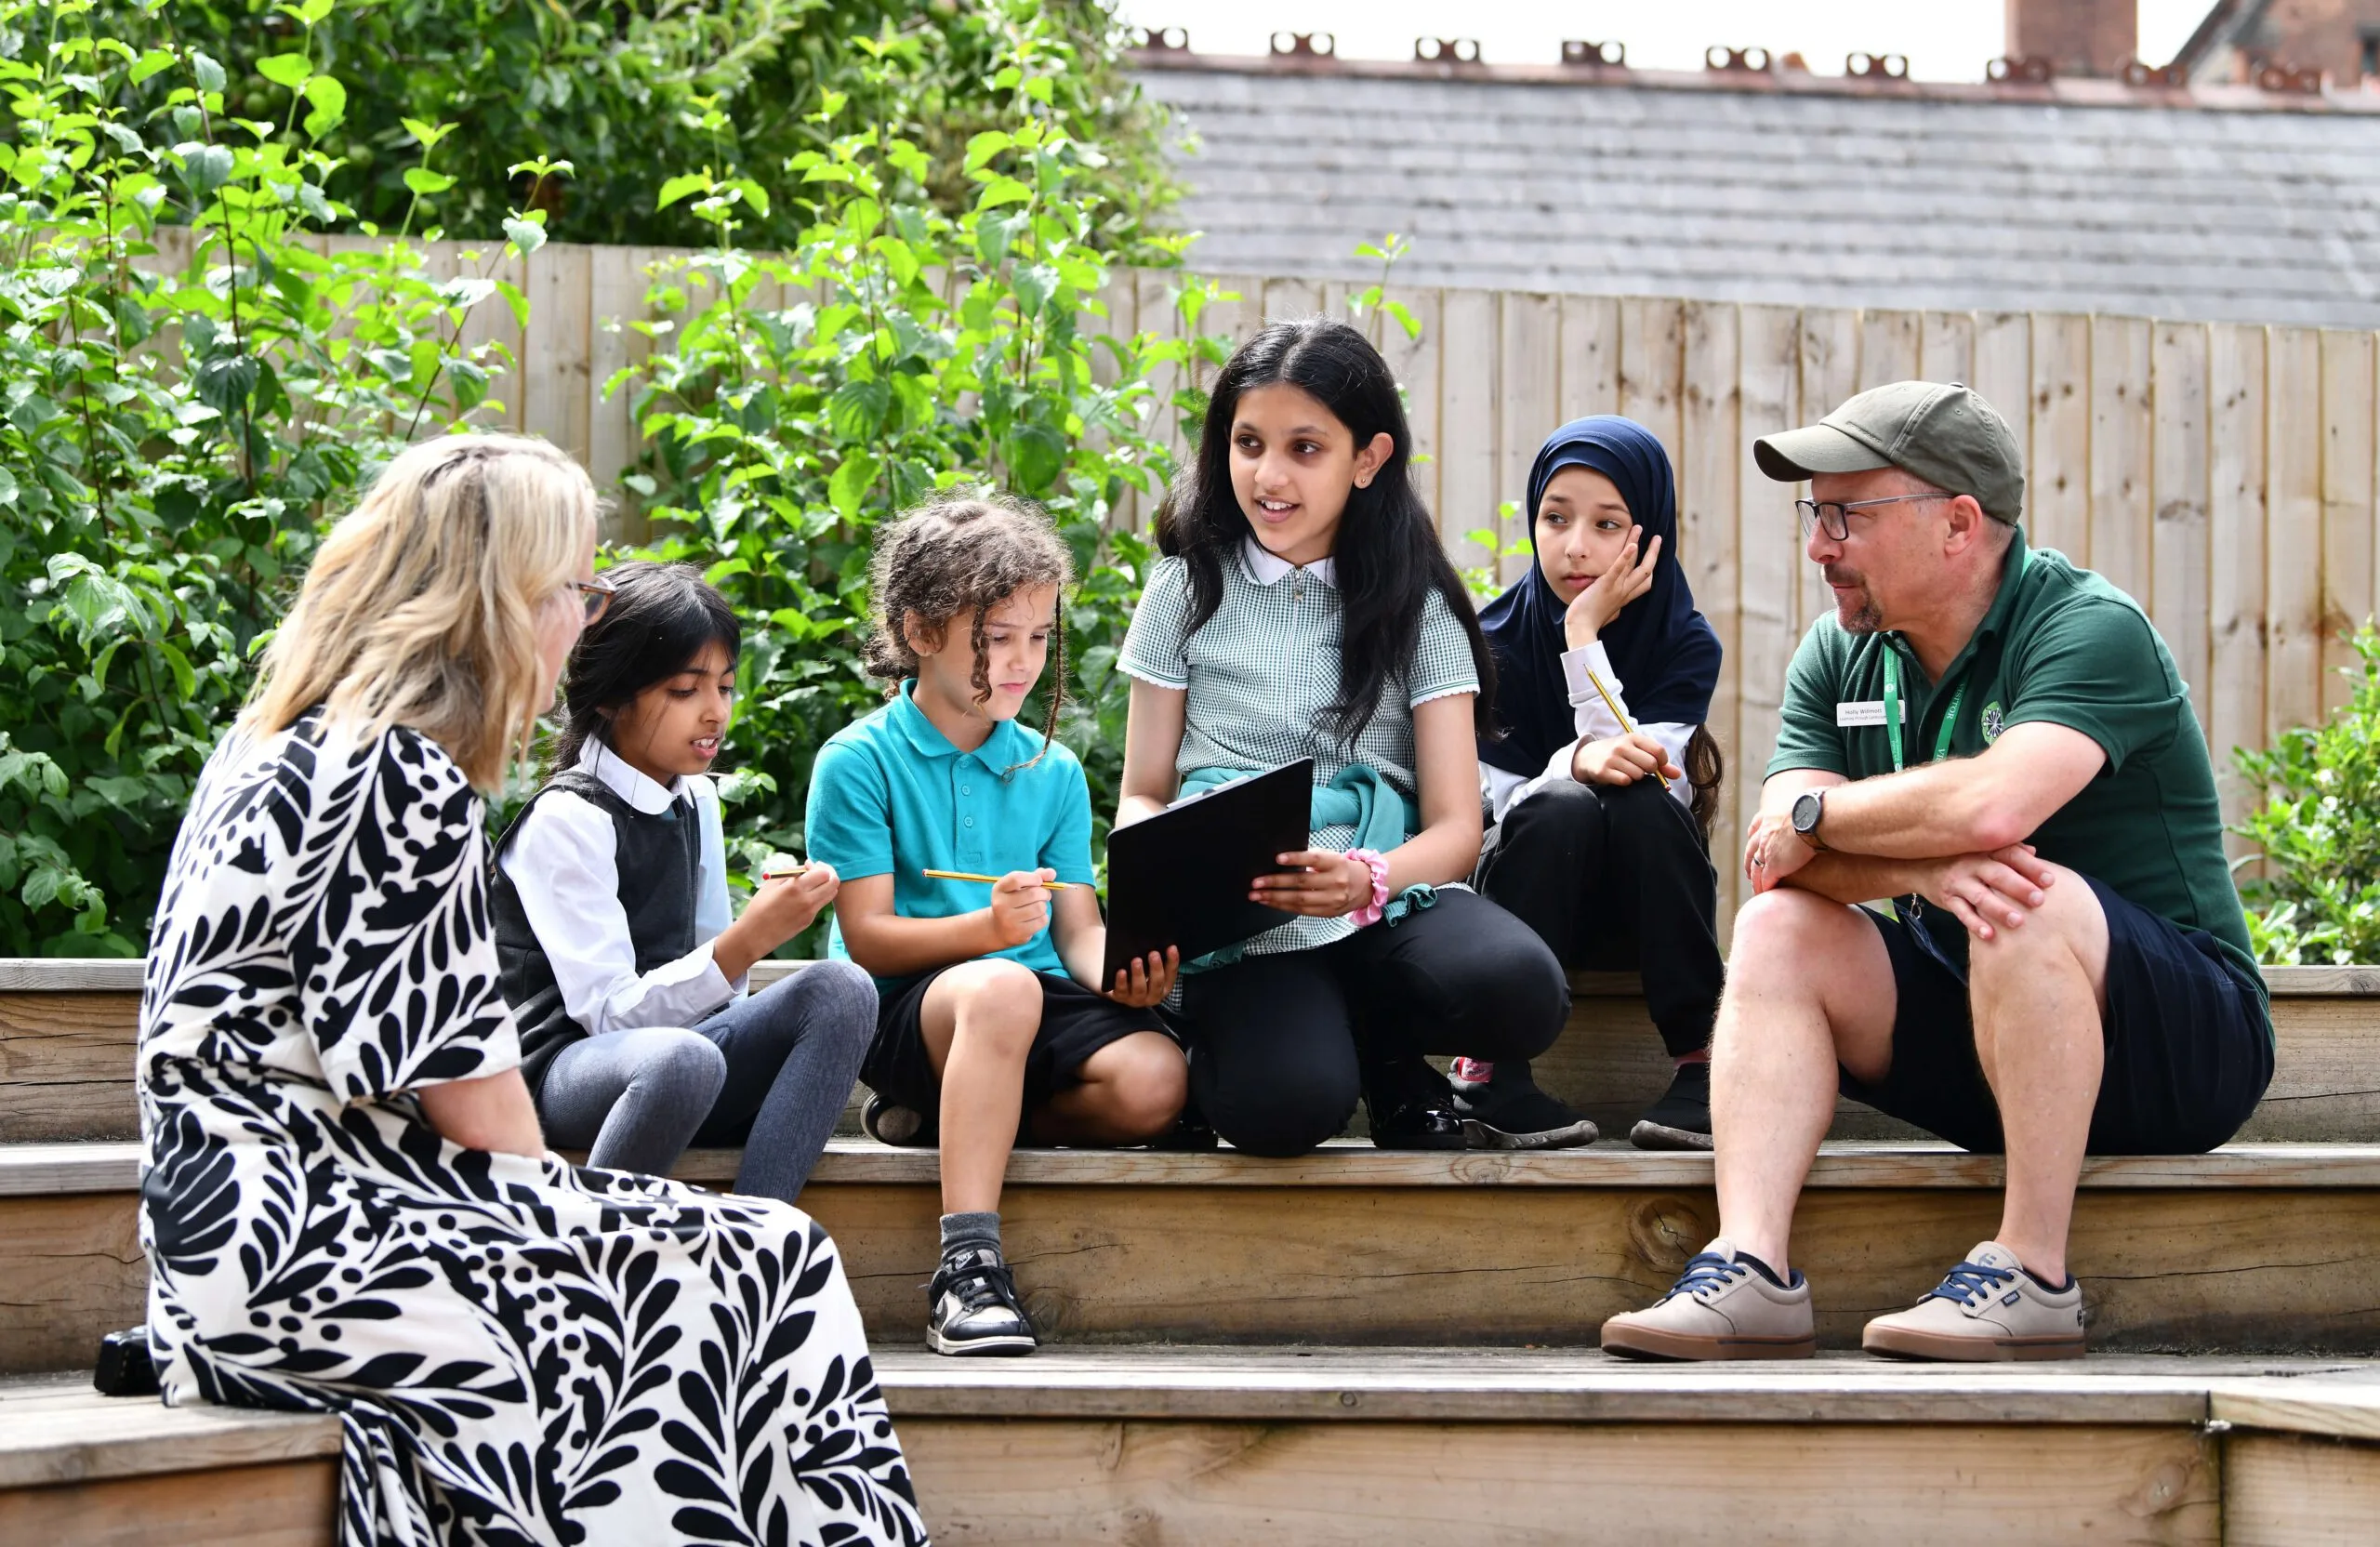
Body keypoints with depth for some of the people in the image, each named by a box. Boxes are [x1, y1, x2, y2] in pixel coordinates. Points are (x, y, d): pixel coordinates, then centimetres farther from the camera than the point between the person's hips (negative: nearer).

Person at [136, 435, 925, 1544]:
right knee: (767, 1267, -6)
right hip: (300, 1254, -9)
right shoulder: (407, 781, -14)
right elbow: (477, 1107, -13)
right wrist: (546, 1201, 5)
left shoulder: (278, 748, 14)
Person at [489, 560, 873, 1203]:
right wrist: (750, 939, -27)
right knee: (681, 1059, -41)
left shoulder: (696, 800, 14)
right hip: (564, 1067, -8)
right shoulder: (567, 819, -11)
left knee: (841, 990, -17)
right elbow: (609, 1010, -19)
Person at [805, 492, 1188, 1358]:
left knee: (1152, 1081, -28)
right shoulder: (859, 762, -1)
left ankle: (951, 1115, -2)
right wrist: (987, 929, -24)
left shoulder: (1053, 772, 14)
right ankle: (967, 1266, -43)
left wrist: (1121, 971, -15)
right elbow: (869, 937, -7)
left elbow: (1079, 929, 9)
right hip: (904, 1007, -4)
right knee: (1001, 986, -40)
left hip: (1035, 1002, 4)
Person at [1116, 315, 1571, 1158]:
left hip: (1389, 900, 2)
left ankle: (1388, 1057, 1)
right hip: (1241, 925, -2)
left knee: (1520, 991, -34)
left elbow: (1456, 826, 2)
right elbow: (1143, 794, 13)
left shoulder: (1416, 606, 9)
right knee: (1283, 1105, -36)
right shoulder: (1188, 590, 12)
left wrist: (1371, 879, -22)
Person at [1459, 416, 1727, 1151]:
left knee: (1643, 799, -31)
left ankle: (1702, 1062, -29)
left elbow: (1641, 778, -19)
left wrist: (1585, 637, -20)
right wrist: (1578, 761, -32)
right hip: (1527, 895, 0)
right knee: (1561, 806, -32)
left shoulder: (1687, 645, -5)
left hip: (1642, 908, 0)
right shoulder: (1497, 639, -4)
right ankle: (1490, 1068, -27)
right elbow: (1489, 799, -11)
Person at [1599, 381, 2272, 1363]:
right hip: (1972, 1033, 7)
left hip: (2179, 1042, -7)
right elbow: (1780, 852, -7)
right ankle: (1750, 1266, -27)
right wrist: (1923, 866, -27)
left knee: (2033, 903, -34)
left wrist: (1815, 816, -17)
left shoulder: (2090, 629, -16)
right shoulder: (1838, 657, 6)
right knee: (1778, 928, -12)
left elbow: (1993, 805, -34)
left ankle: (2033, 1279, -29)